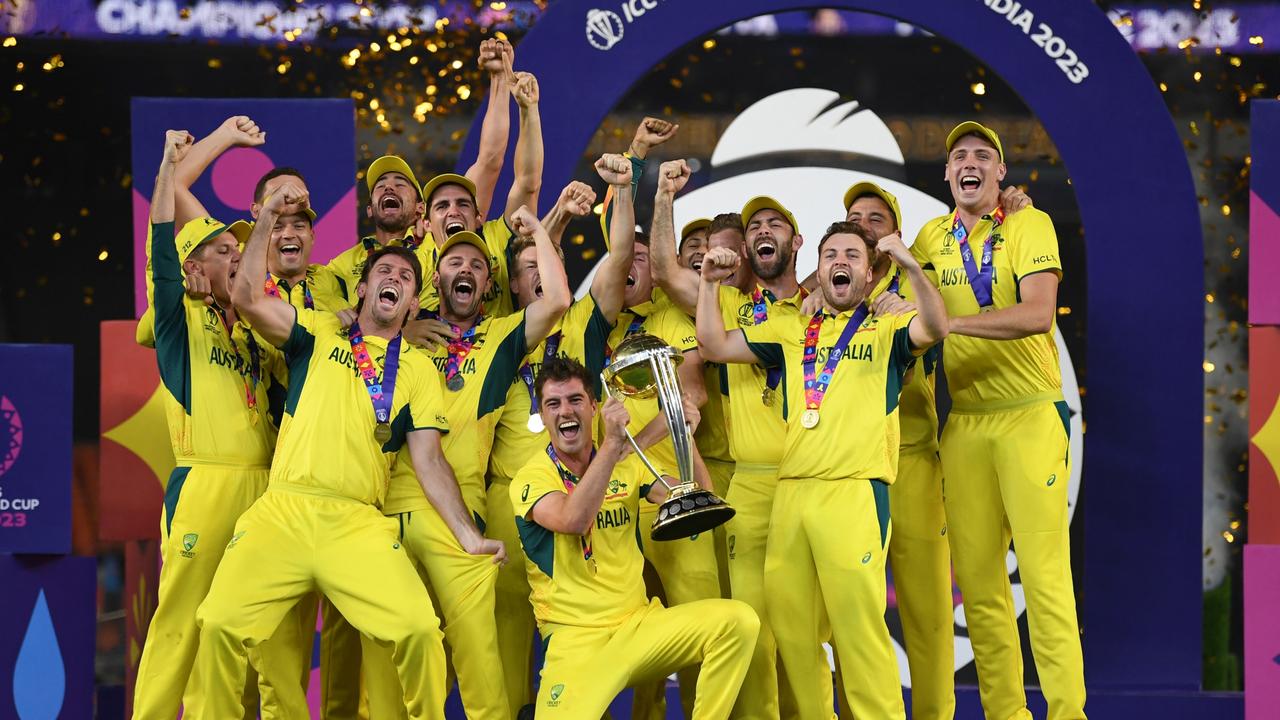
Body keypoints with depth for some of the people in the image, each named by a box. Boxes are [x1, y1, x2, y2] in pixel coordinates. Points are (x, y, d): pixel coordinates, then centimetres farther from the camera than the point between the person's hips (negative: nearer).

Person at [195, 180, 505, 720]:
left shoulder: (418, 368, 16)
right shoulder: (320, 332, 17)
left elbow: (429, 462, 12)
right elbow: (247, 299, 3)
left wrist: (468, 534, 2)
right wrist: (267, 220, -2)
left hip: (358, 523, 0)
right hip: (283, 510, 0)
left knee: (419, 628, -20)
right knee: (220, 624, -18)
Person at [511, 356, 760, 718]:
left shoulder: (626, 467, 14)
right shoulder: (531, 479, -3)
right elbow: (573, 520, -24)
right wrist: (612, 443, -28)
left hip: (640, 621, 5)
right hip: (575, 636, -5)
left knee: (738, 621, -20)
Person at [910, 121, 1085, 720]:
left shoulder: (1029, 225, -2)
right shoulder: (931, 238, 12)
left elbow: (1037, 313, -16)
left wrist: (948, 320, -24)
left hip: (1029, 417, -4)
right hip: (963, 424, 4)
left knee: (1044, 575, -9)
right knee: (977, 579, 2)